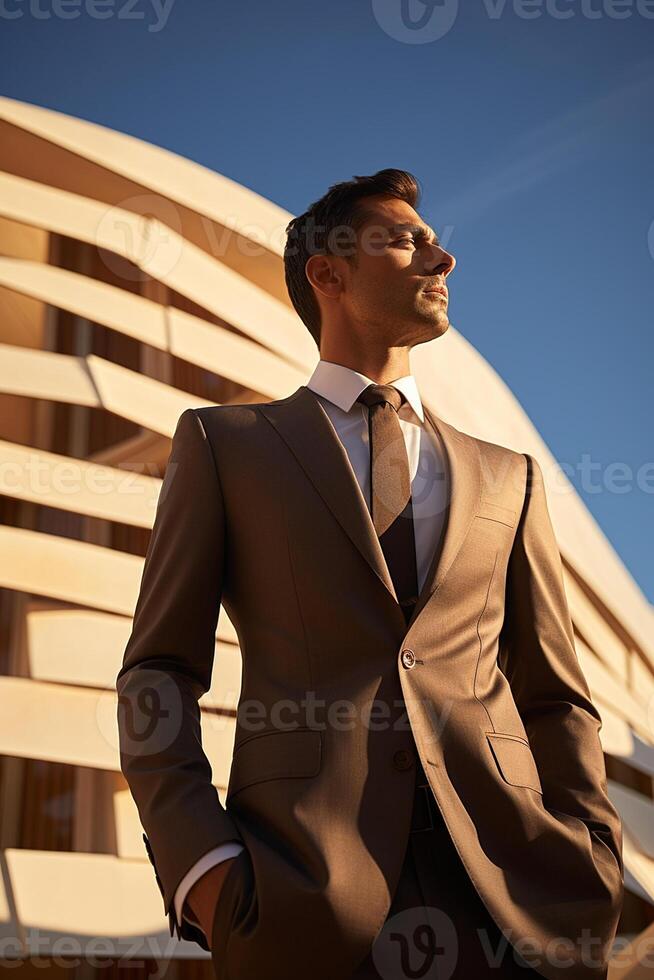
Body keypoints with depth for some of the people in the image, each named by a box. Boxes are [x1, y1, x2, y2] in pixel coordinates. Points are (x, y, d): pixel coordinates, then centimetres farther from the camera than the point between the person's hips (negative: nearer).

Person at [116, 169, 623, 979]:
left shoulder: (508, 478, 18)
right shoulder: (223, 444, 11)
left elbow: (555, 701, 16)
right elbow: (160, 673, 5)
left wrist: (590, 878, 0)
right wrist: (200, 866, -10)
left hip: (511, 896, 2)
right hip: (306, 893, -2)